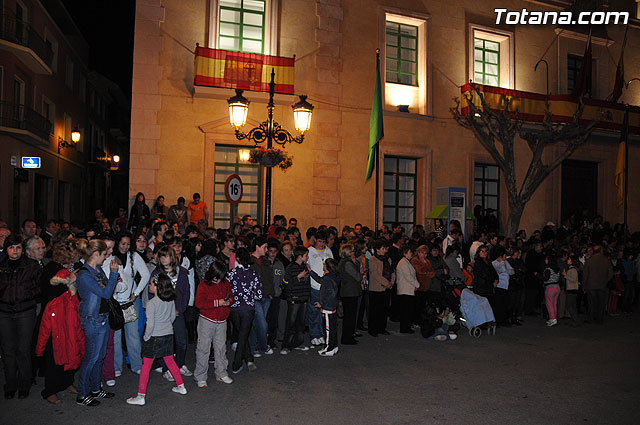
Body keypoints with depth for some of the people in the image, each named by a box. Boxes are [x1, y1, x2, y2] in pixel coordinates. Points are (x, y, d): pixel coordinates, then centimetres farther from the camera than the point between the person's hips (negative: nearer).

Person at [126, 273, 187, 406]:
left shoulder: (151, 303, -20)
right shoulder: (171, 300, -1)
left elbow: (150, 324, -20)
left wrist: (146, 337, -6)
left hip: (154, 338, -6)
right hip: (168, 335, 6)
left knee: (145, 367, 4)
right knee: (170, 362, 20)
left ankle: (141, 397, 9)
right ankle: (181, 387, 29)